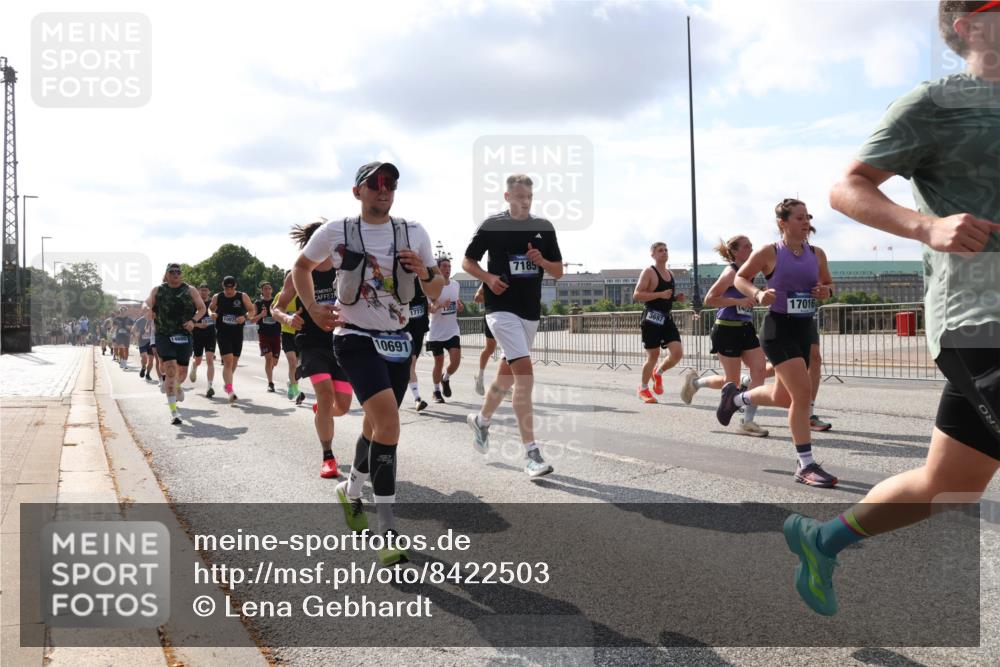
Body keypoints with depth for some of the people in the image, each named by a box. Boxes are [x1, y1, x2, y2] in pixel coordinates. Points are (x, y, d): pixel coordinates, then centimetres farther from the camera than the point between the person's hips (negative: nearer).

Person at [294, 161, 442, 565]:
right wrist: (313, 311, 1)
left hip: (397, 341, 5)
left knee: (377, 425, 16)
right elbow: (302, 267, 14)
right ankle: (388, 531, -18)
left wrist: (424, 273, -14)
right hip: (356, 338, -4)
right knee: (388, 419, -23)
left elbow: (436, 294, 8)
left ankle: (351, 491, 46)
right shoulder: (335, 232, -3)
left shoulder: (414, 234, 3)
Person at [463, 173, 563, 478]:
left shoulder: (544, 227, 7)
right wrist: (488, 277, -13)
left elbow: (558, 271, 10)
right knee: (525, 373, -19)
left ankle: (481, 419, 44)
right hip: (502, 308, -5)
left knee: (507, 373, 18)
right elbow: (467, 262, 5)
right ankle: (531, 453, -19)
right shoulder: (492, 225, -3)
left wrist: (541, 261, -11)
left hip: (531, 311, 6)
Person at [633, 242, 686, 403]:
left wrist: (676, 298, 7)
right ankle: (643, 388, 19)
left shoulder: (670, 274, 16)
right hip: (652, 318, -7)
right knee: (653, 355, -1)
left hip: (667, 318, 7)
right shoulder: (648, 272, -8)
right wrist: (660, 295, -23)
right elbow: (636, 295, -17)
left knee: (678, 353, -6)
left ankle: (658, 373, 22)